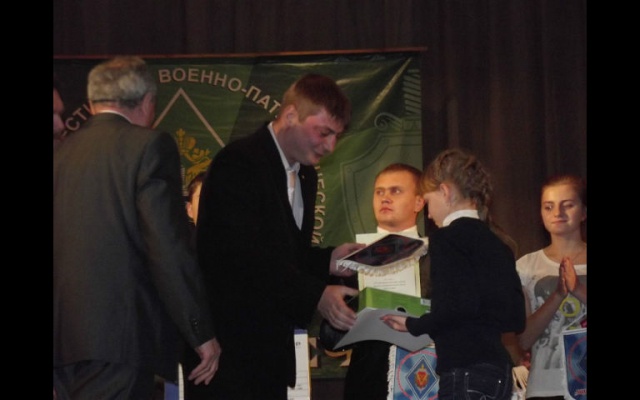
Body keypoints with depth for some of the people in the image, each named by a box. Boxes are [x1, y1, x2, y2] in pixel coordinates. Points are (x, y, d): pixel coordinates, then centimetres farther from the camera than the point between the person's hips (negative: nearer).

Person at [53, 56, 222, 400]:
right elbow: (169, 248, -11)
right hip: (116, 338, -7)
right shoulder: (149, 145, -4)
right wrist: (202, 332, -5)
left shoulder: (62, 153, 14)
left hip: (63, 338, 7)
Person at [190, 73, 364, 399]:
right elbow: (245, 255, -24)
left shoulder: (305, 175, 15)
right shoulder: (238, 163, -14)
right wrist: (316, 295, -29)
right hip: (229, 344, -9)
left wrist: (328, 260, 0)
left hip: (273, 346, 9)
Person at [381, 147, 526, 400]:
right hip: (499, 369, 9)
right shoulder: (497, 242, 16)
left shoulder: (448, 238, -7)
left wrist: (413, 325, -4)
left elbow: (457, 306, -18)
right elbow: (516, 319, 15)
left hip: (467, 370, -9)